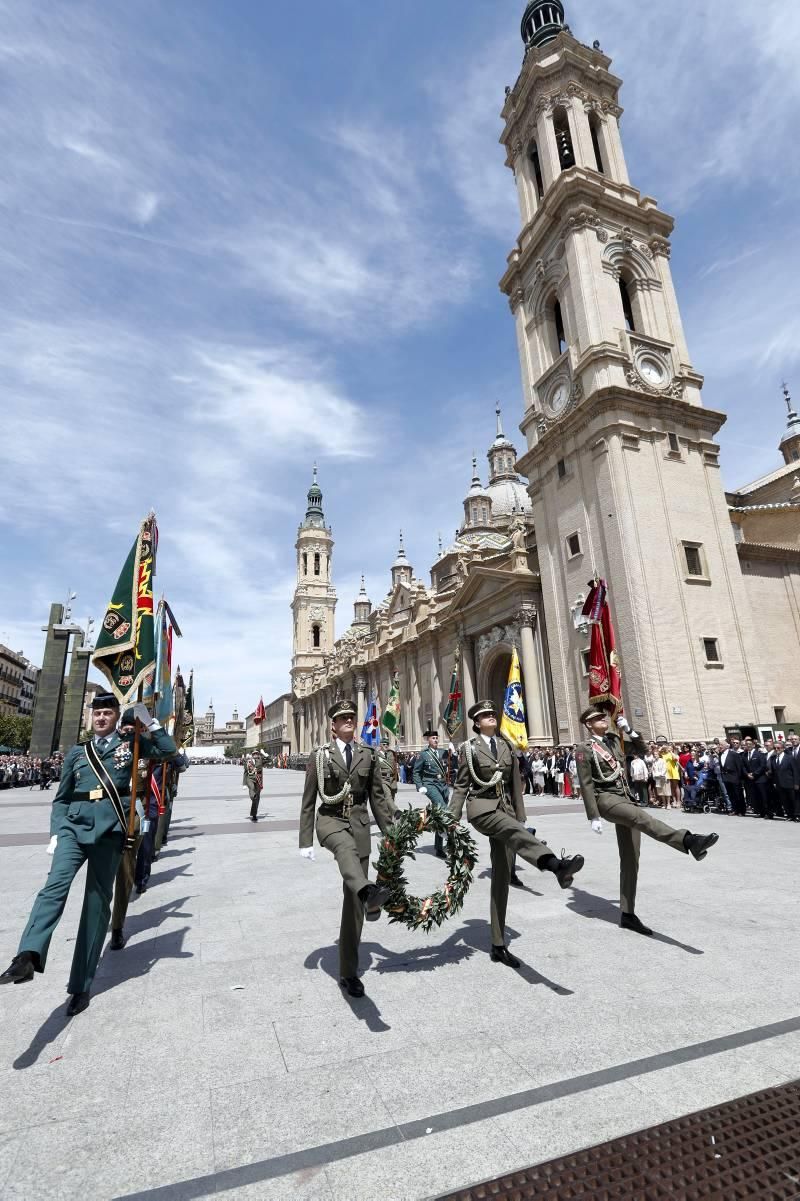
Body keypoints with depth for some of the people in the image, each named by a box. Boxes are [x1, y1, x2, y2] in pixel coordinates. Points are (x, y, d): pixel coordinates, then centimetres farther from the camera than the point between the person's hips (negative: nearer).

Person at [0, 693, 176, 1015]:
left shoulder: (130, 744, 12)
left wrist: (148, 720, 0)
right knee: (56, 884, -25)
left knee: (97, 903, 2)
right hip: (74, 826, 2)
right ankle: (27, 956, -38)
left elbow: (168, 749, 1)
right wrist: (56, 832, 3)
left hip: (109, 830, -1)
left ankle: (81, 986, 11)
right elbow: (61, 798, 16)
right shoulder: (76, 753, 16)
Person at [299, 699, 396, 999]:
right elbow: (308, 800, 2)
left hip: (359, 824, 3)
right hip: (330, 820, -2)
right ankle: (369, 893, -69)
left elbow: (378, 797, 10)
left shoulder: (367, 756, 7)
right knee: (346, 847, -40)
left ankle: (349, 972, 16)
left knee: (353, 901, 4)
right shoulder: (320, 756, 1)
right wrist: (306, 841, -2)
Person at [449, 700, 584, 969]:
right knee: (515, 832, -36)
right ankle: (556, 865, -63)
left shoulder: (506, 746, 12)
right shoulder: (468, 748, 0)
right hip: (481, 807, -5)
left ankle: (498, 947, 11)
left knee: (501, 878, 4)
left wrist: (521, 818, 10)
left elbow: (515, 784, 14)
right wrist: (453, 820, -5)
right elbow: (461, 785, 0)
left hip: (504, 808, 5)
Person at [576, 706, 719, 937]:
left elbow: (642, 750, 18)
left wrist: (629, 730, 3)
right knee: (641, 817, -35)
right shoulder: (584, 749, -4)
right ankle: (689, 841, -58)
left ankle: (627, 915, 11)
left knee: (630, 859, 5)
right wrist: (594, 816, -13)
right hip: (605, 798, -7)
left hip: (625, 798, 7)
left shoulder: (615, 740, 14)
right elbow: (586, 785, -8)